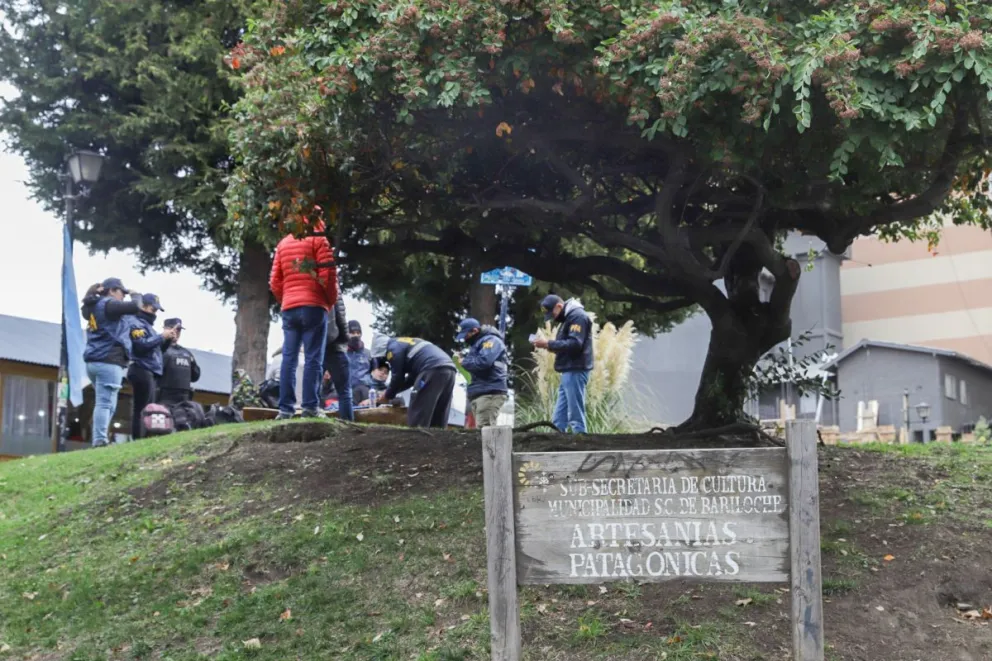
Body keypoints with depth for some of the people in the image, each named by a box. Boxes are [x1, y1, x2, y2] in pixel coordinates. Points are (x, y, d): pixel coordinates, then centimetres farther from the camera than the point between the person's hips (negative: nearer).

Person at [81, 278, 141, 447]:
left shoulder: (93, 307, 21)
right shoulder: (108, 304, -8)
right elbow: (135, 306, -13)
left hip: (94, 361, 9)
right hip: (108, 361, -9)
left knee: (103, 402, 13)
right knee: (106, 403, -11)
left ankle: (98, 439, 9)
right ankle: (100, 440, -14)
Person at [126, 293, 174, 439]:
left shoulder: (147, 324, 26)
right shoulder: (135, 323, -4)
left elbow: (154, 348, 23)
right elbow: (141, 345, -19)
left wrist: (167, 339, 8)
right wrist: (161, 336, -12)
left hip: (149, 372, 10)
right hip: (142, 371, -10)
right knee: (142, 410, -13)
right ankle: (139, 441, -16)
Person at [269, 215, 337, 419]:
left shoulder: (283, 243, 18)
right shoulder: (318, 239, 0)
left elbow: (275, 281, 14)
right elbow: (328, 275, -8)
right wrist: (331, 301, 5)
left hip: (289, 308, 5)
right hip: (313, 306, -5)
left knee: (289, 358, 3)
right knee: (313, 359, -5)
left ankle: (286, 408, -2)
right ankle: (310, 407, -10)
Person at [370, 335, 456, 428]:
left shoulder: (394, 347, 8)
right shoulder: (407, 344, 36)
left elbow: (398, 377, 7)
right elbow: (413, 377, 34)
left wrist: (387, 396, 22)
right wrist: (391, 392, 36)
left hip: (433, 369, -9)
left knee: (417, 417, -4)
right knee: (438, 421, 10)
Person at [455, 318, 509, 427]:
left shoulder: (491, 340, -4)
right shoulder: (476, 343, 26)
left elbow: (483, 362, -19)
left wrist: (464, 362, -5)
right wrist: (461, 358, 9)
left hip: (490, 393, -9)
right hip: (478, 394, 9)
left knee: (483, 430, -19)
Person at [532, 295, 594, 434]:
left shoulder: (578, 316, -9)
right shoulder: (568, 318, 22)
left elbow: (575, 344, -20)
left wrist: (549, 344, -16)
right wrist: (549, 345, 4)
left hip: (575, 371, -10)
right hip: (569, 372, 10)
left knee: (575, 416, -8)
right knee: (558, 419, 8)